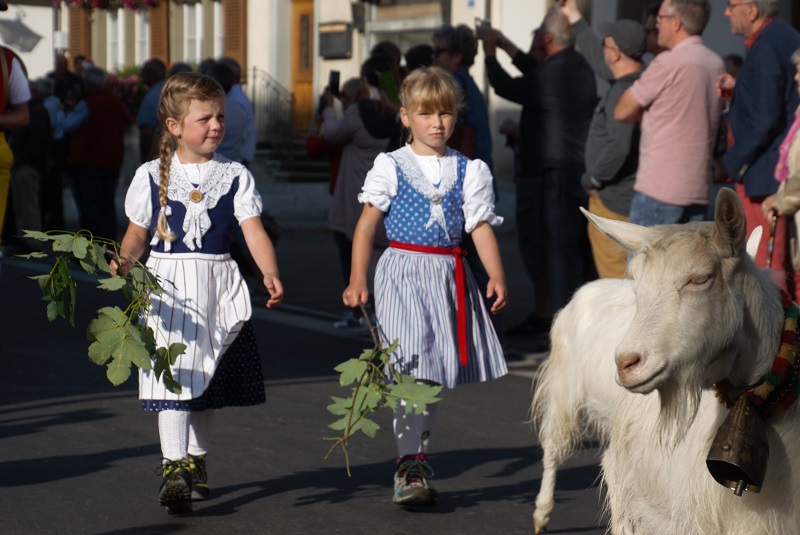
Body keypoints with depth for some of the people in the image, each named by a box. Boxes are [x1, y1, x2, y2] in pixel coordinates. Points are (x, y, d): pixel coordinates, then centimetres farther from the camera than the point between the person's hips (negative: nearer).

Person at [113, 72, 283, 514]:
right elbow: (138, 233, 7)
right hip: (168, 283, -2)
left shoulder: (235, 176, 1)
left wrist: (270, 274, -23)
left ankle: (196, 458, 30)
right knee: (174, 373, -12)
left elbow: (254, 231, -7)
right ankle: (172, 467, -15)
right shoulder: (151, 176, 1)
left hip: (218, 284, 2)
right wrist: (124, 261, -14)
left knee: (208, 378, 13)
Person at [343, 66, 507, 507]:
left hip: (449, 277, 4)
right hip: (403, 271, -4)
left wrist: (496, 275, -9)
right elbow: (366, 225, 1)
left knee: (436, 372, 9)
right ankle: (409, 466, -14)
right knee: (411, 367, -14)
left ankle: (418, 460, 20)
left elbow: (481, 227, 5)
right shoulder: (390, 167, 1)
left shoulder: (469, 171, 8)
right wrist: (357, 280, -6)